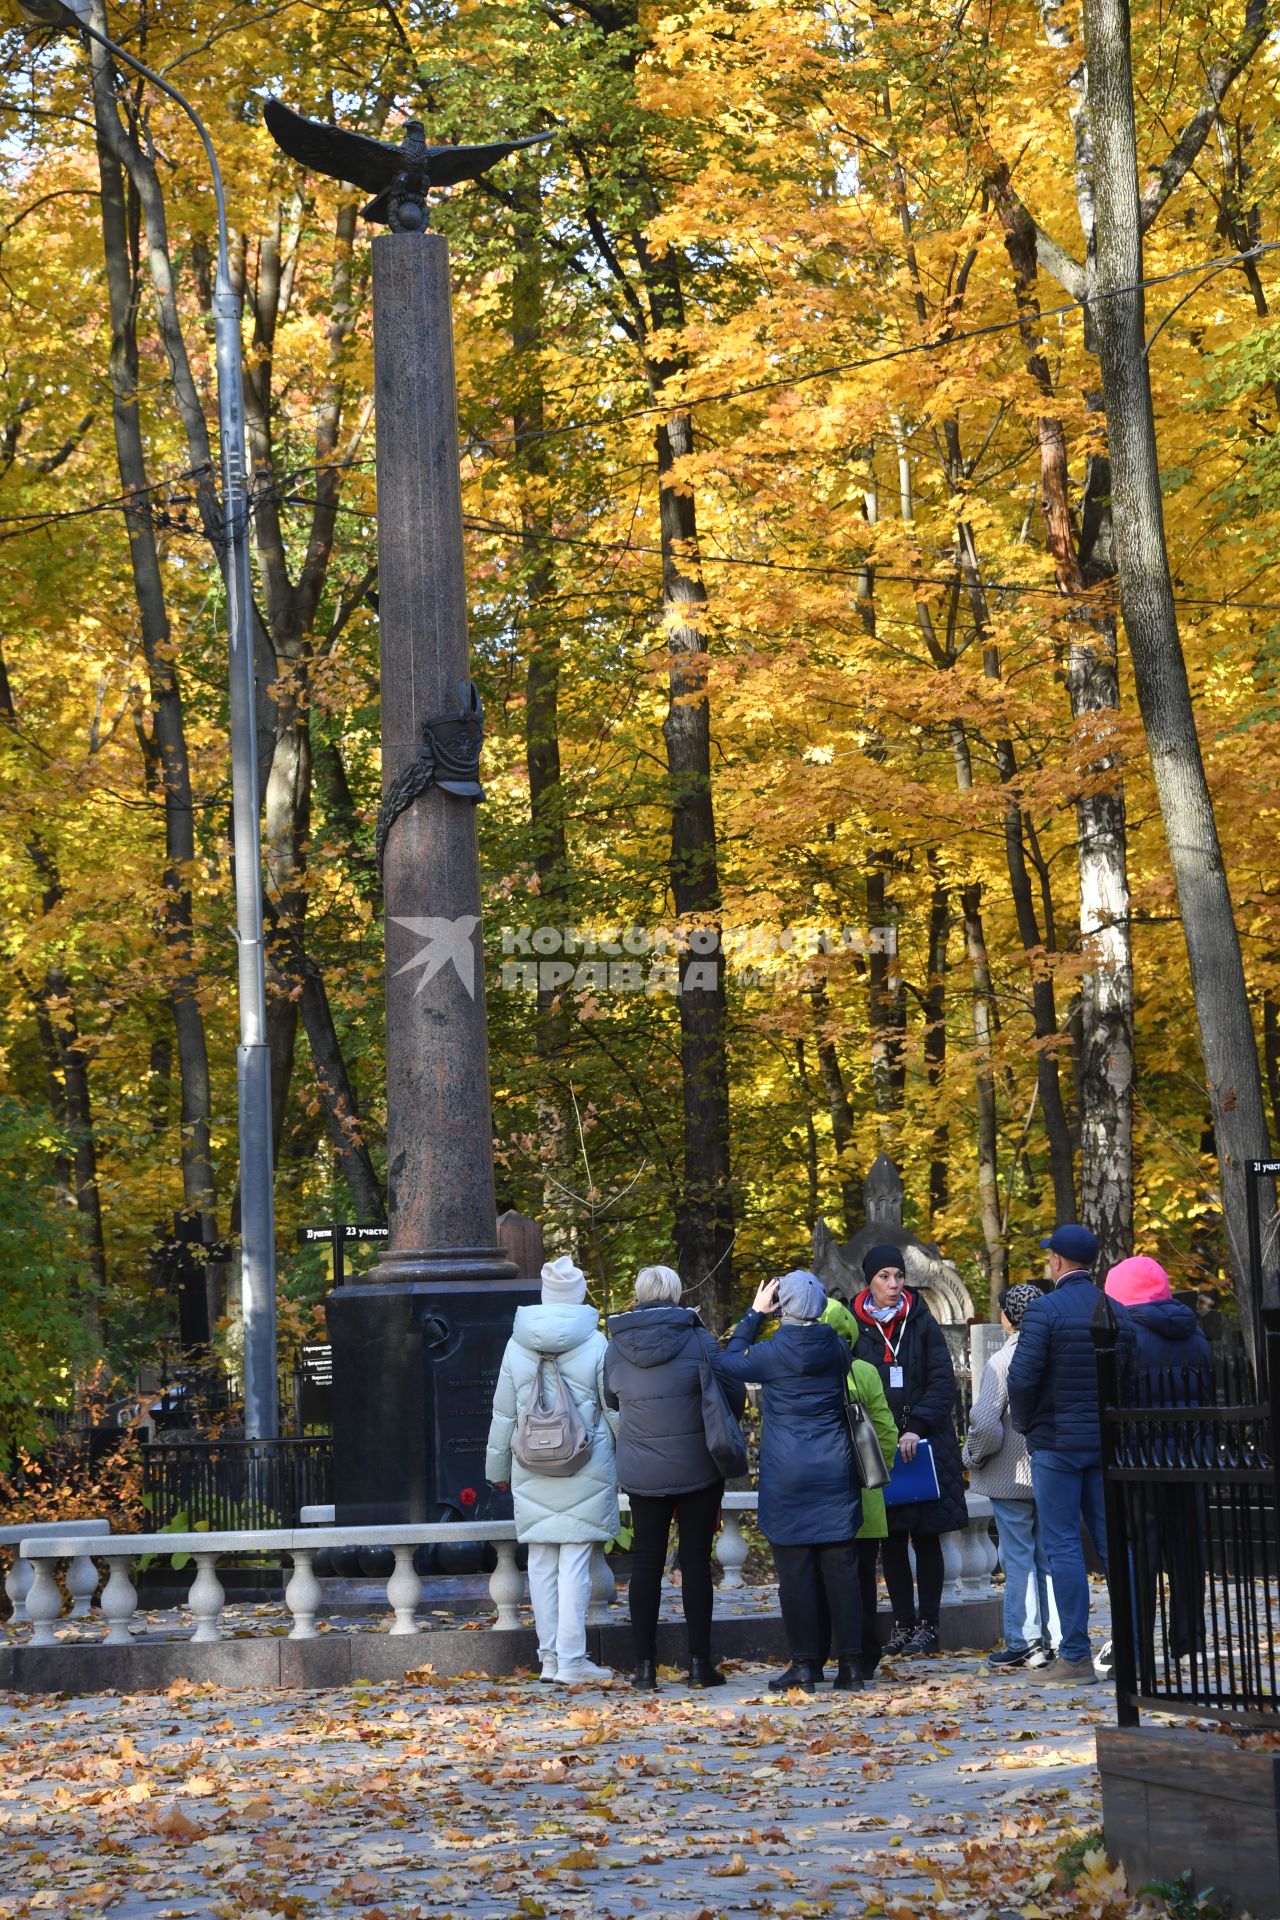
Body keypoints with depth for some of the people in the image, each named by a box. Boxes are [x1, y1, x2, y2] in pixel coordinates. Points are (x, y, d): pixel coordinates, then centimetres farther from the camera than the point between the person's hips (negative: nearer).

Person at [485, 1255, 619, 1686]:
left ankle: (550, 1657, 13)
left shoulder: (517, 1345, 2)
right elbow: (616, 1410, -3)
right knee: (575, 1561, -2)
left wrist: (498, 1468, 19)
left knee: (541, 1561, 9)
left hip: (532, 1472, 3)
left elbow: (503, 1413, 8)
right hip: (585, 1471, -3)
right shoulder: (595, 1345, -7)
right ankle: (571, 1659, -4)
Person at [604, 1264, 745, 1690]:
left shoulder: (616, 1348, 0)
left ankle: (645, 1665, 6)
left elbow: (610, 1400, 14)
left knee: (646, 1563, 7)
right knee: (696, 1560, 4)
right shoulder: (698, 1340, -9)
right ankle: (700, 1663, 5)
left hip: (641, 1474, 2)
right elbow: (734, 1396, -4)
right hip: (698, 1471, -2)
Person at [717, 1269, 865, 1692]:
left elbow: (730, 1362, 9)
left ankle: (805, 1666, 2)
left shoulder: (772, 1353, -10)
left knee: (796, 1572, 1)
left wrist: (754, 1314, 13)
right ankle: (849, 1663, 6)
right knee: (840, 1568, 5)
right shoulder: (837, 1347, 1)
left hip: (788, 1478, -3)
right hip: (835, 1471, 4)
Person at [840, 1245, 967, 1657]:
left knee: (926, 1537, 0)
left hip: (925, 1446, -1)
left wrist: (917, 1427, -15)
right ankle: (904, 1623, 12)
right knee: (891, 1540, 5)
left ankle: (927, 1625, 5)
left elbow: (942, 1381, -2)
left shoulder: (922, 1323, 3)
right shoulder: (854, 1328, 3)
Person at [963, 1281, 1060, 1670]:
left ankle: (1022, 1641, 4)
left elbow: (985, 1423, -21)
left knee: (1018, 1557, 2)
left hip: (1011, 1476, -5)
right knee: (1050, 1557, 11)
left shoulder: (1001, 1362, -15)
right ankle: (1053, 1640, 12)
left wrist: (972, 1456, -3)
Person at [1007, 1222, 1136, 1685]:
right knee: (1112, 1543, 9)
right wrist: (1110, 1420, 15)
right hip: (1106, 1442, 5)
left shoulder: (1044, 1311, -11)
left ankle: (1074, 1656, -4)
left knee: (1063, 1547, -2)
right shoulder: (1117, 1313, 7)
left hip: (1056, 1443, -5)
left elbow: (1022, 1378, -16)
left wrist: (1025, 1424, 1)